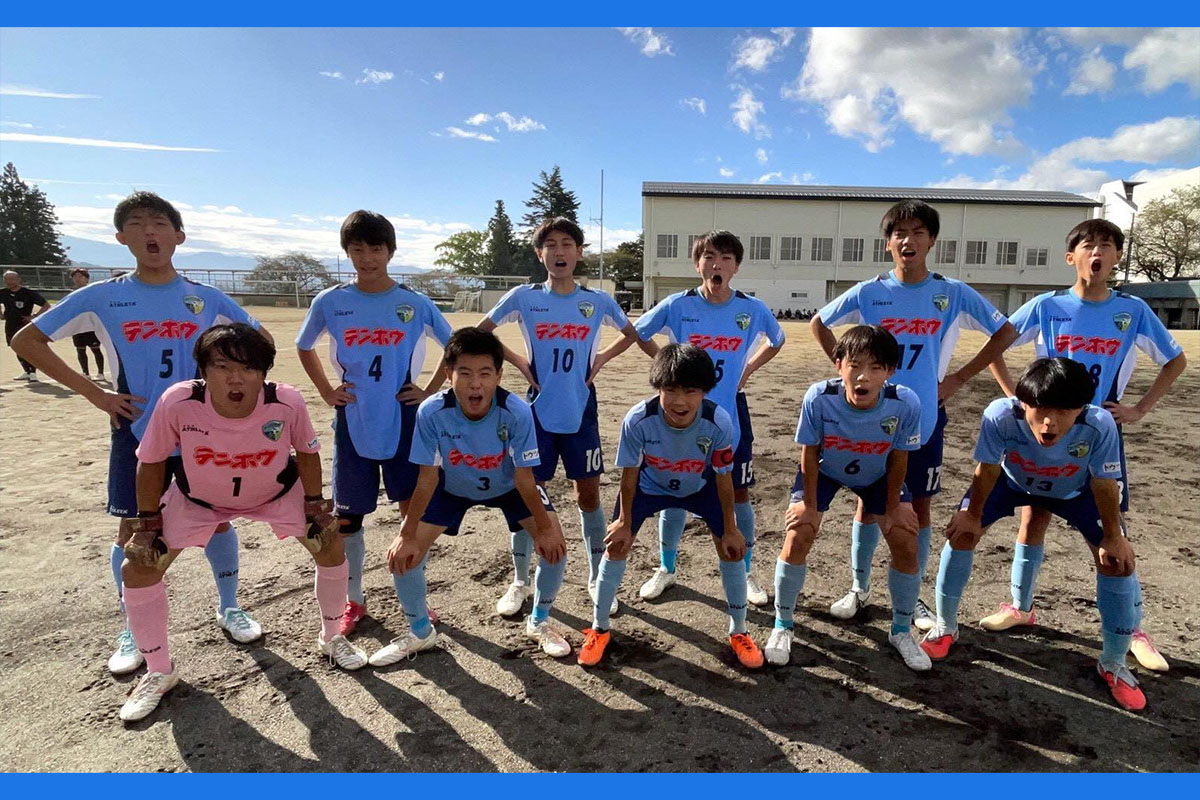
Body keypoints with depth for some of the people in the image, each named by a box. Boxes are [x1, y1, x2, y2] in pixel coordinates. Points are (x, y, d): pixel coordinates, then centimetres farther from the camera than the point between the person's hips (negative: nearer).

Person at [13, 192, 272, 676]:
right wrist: (93, 393, -7)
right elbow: (26, 340, 1)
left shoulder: (207, 299, -2)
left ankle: (228, 608, 27)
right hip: (135, 434, 0)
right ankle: (134, 631, 25)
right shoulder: (102, 297, -4)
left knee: (217, 518, 7)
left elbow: (260, 340, 8)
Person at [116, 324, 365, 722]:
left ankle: (331, 637, 22)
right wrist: (147, 522, -10)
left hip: (277, 491, 0)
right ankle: (159, 671, 18)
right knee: (139, 566, -6)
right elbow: (151, 461, -15)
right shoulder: (177, 402, -34)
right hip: (197, 497, 0)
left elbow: (307, 452, -12)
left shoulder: (288, 402, -33)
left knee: (330, 545, -5)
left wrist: (315, 505, -9)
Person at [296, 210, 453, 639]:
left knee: (416, 509, 5)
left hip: (403, 422, -1)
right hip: (352, 423, 1)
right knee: (348, 514, 9)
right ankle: (354, 600, 28)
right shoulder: (329, 303, -1)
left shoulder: (416, 304, -4)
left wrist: (430, 391, 0)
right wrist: (326, 392, 4)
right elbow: (304, 348, 15)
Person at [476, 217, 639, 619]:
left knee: (588, 494, 8)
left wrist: (601, 359, 1)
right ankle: (520, 581, 23)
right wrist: (519, 361, -3)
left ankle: (597, 579, 25)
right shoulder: (523, 296, -3)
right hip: (538, 412, 0)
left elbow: (631, 335, 16)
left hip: (581, 413, 1)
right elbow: (479, 333, 6)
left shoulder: (598, 301, 0)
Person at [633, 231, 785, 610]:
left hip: (731, 416, 1)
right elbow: (639, 332, 8)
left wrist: (747, 370, 4)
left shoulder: (752, 308, -6)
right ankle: (666, 569, 28)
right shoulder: (678, 305, -8)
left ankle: (745, 573, 27)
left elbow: (777, 341, 15)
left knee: (738, 494, 8)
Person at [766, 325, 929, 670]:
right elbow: (809, 453, -20)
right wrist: (810, 505, -13)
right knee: (796, 539, -12)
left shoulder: (906, 403, -33)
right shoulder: (819, 398, -36)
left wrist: (893, 507, -5)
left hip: (878, 476, 2)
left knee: (907, 545, -4)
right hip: (824, 471, -1)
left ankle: (901, 631, 22)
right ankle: (782, 626, 11)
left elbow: (898, 459, -15)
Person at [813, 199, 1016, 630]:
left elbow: (1005, 332, 6)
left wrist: (959, 377, -1)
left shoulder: (953, 293, -3)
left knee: (920, 507, 8)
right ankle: (858, 587, 24)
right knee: (868, 502, 7)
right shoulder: (868, 292, -3)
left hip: (926, 418, 1)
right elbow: (819, 324, 9)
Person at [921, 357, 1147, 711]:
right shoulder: (1000, 415, -42)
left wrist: (1113, 536, -10)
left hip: (1075, 491, 1)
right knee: (961, 532, -10)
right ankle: (945, 628, 12)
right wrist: (973, 515, -10)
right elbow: (987, 470, -23)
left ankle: (1114, 664, 17)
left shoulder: (1099, 425, -40)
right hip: (1012, 481, 0)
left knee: (1119, 559, -7)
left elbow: (1105, 485, -22)